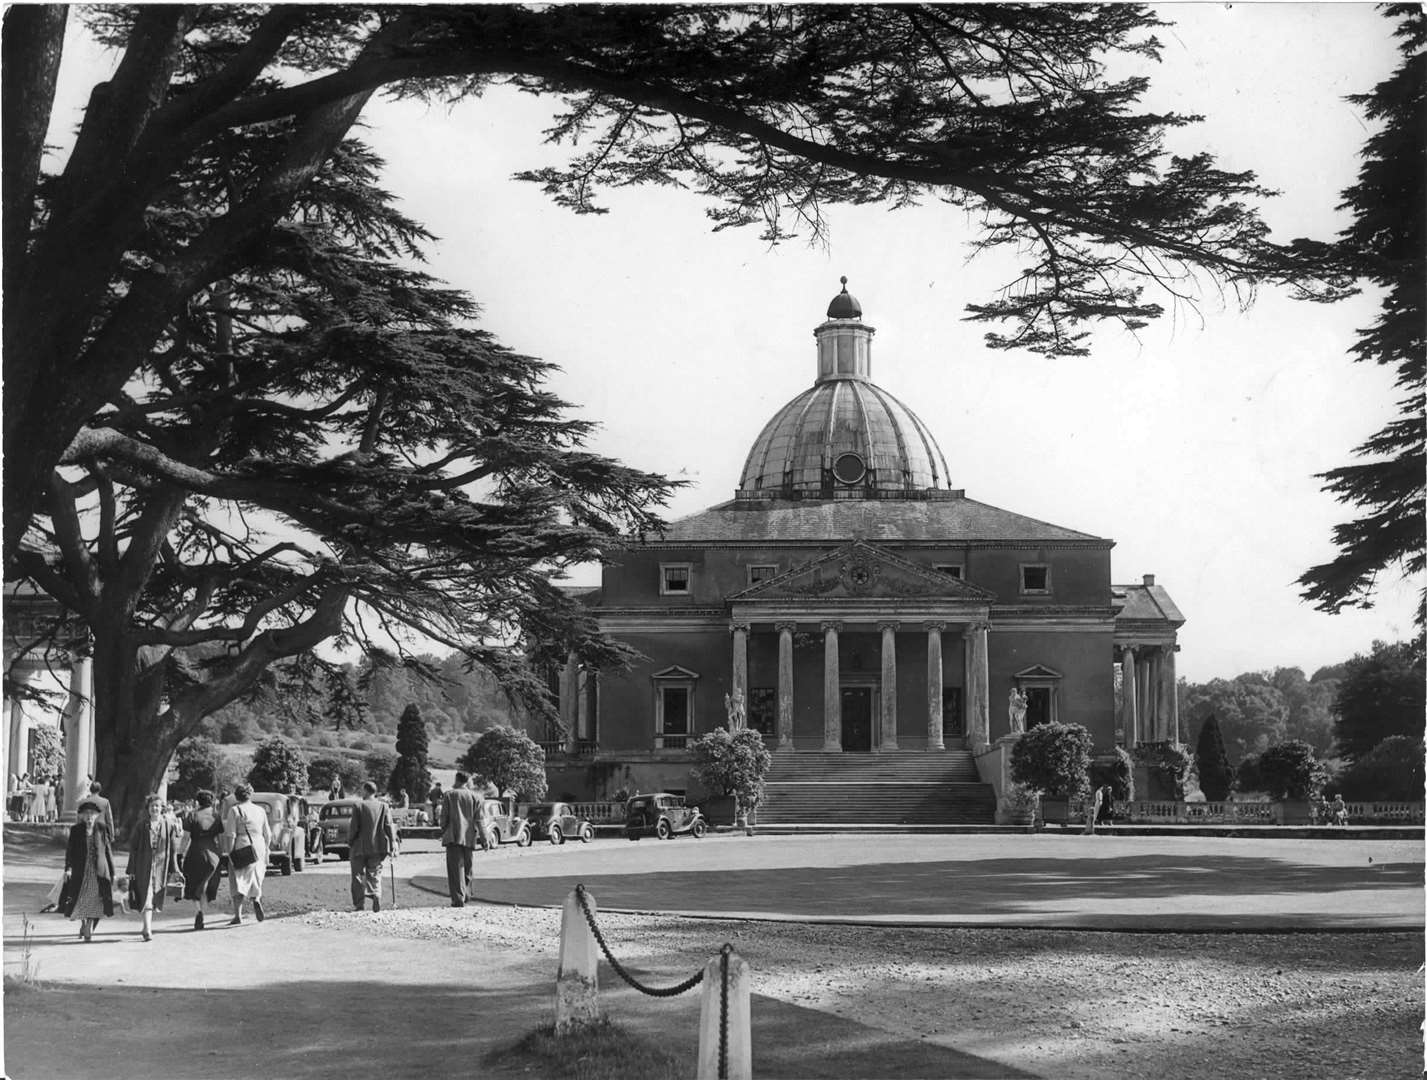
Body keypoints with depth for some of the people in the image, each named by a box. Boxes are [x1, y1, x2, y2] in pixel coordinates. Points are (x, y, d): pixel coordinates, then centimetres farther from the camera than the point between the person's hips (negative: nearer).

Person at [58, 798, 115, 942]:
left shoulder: (102, 830, 3)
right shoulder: (76, 830, 1)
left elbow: (108, 851, 6)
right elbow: (69, 849, -3)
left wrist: (112, 872, 5)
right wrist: (68, 868, -16)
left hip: (98, 870, 0)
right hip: (80, 869, 0)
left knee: (94, 900, -4)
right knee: (80, 899, 4)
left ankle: (89, 930, 5)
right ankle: (84, 923, 29)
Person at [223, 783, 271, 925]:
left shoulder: (235, 810, -3)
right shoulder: (260, 811, 11)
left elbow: (231, 835, -11)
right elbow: (268, 835, 13)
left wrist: (230, 854, -9)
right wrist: (265, 852, 22)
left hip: (241, 849, -4)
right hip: (259, 848, 4)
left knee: (238, 882, 2)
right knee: (255, 880, 19)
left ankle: (238, 916, -5)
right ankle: (256, 899, -9)